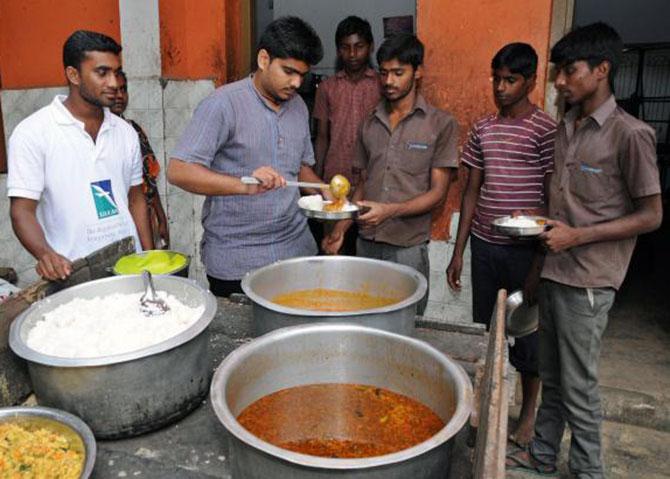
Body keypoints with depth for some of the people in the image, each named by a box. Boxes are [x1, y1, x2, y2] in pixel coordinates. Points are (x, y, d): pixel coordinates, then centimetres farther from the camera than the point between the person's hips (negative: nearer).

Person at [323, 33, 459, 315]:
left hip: (408, 249, -3)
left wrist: (389, 210, -20)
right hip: (366, 245, 4)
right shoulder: (370, 124, 12)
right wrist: (340, 229, 2)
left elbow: (437, 192, -6)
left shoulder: (441, 124, -2)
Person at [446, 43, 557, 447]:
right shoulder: (483, 129, 8)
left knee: (525, 331, 8)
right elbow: (472, 190, 10)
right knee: (485, 328, 12)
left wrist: (540, 262, -11)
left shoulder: (546, 130, -7)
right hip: (484, 245, 5)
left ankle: (529, 412, 27)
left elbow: (553, 200, -8)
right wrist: (458, 252, 8)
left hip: (524, 250, -4)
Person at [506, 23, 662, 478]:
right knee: (552, 377, 18)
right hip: (553, 271, 7)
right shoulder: (565, 128, 10)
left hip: (587, 281, -7)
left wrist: (578, 236, -18)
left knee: (579, 386, 4)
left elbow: (651, 215, -11)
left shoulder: (630, 134, -13)